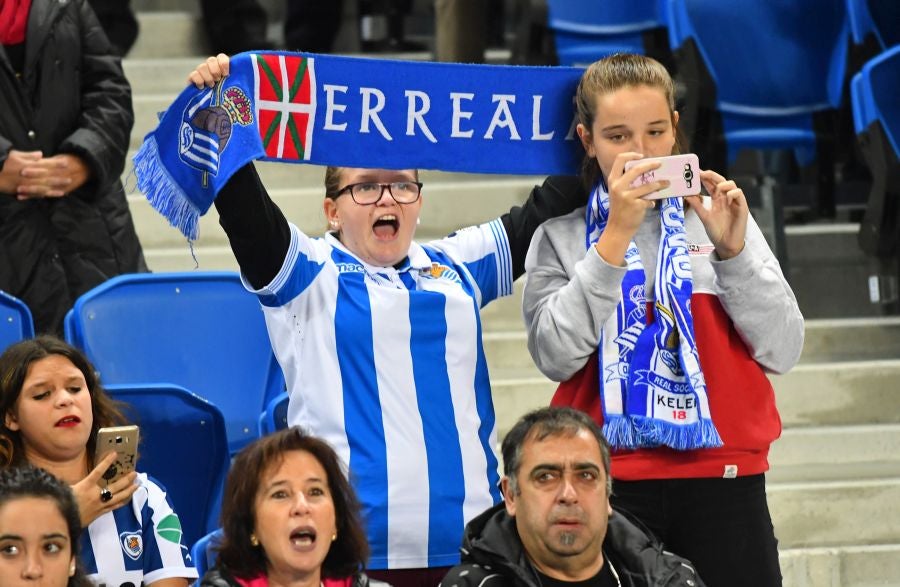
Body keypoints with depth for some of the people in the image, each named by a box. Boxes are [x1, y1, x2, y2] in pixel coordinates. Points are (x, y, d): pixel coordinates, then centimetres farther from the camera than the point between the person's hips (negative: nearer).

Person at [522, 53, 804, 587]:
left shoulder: (720, 218, 9)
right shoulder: (562, 236, 5)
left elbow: (783, 351, 2)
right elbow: (556, 356, -11)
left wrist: (732, 249, -10)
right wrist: (615, 238, -15)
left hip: (724, 481, 1)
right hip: (608, 484, -1)